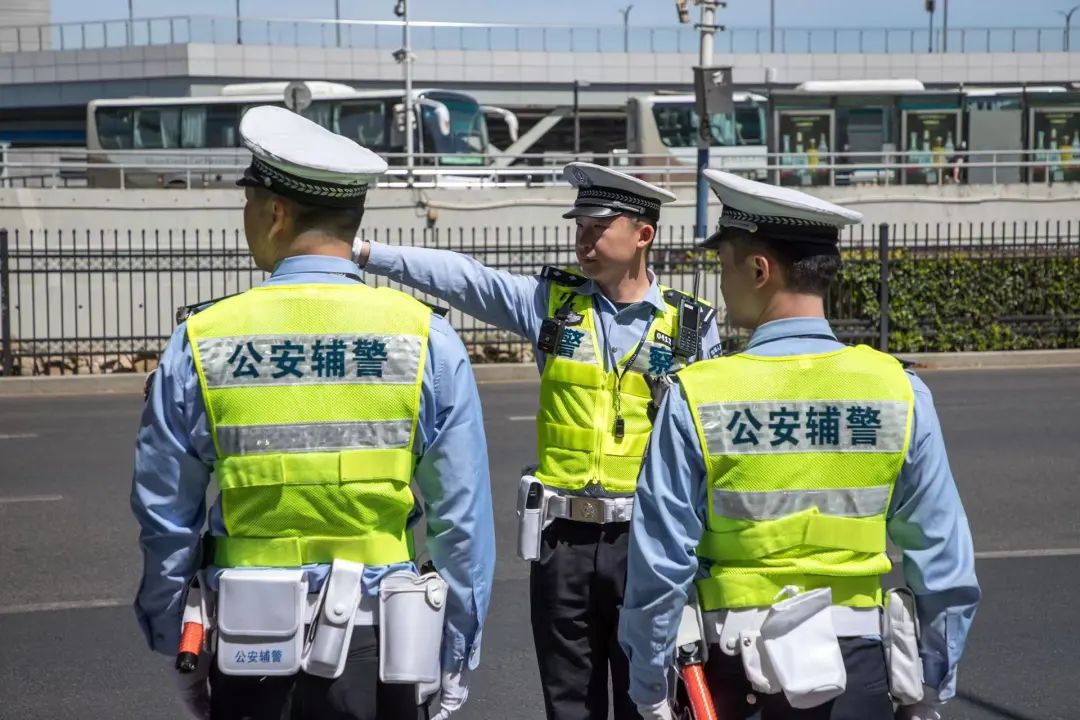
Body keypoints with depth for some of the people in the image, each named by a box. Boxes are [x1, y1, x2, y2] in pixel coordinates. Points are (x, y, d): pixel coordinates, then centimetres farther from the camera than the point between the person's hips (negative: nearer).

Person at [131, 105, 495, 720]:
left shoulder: (199, 344, -5)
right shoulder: (426, 340, -7)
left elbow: (164, 519, 1)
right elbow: (463, 518, -5)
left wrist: (177, 648, 13)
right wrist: (458, 657, 6)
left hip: (248, 650, 0)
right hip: (380, 648, 0)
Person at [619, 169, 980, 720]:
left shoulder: (696, 397, -12)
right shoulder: (898, 391, -6)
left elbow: (660, 561, -9)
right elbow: (944, 563, -1)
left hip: (730, 666, -1)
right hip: (855, 664, 1)